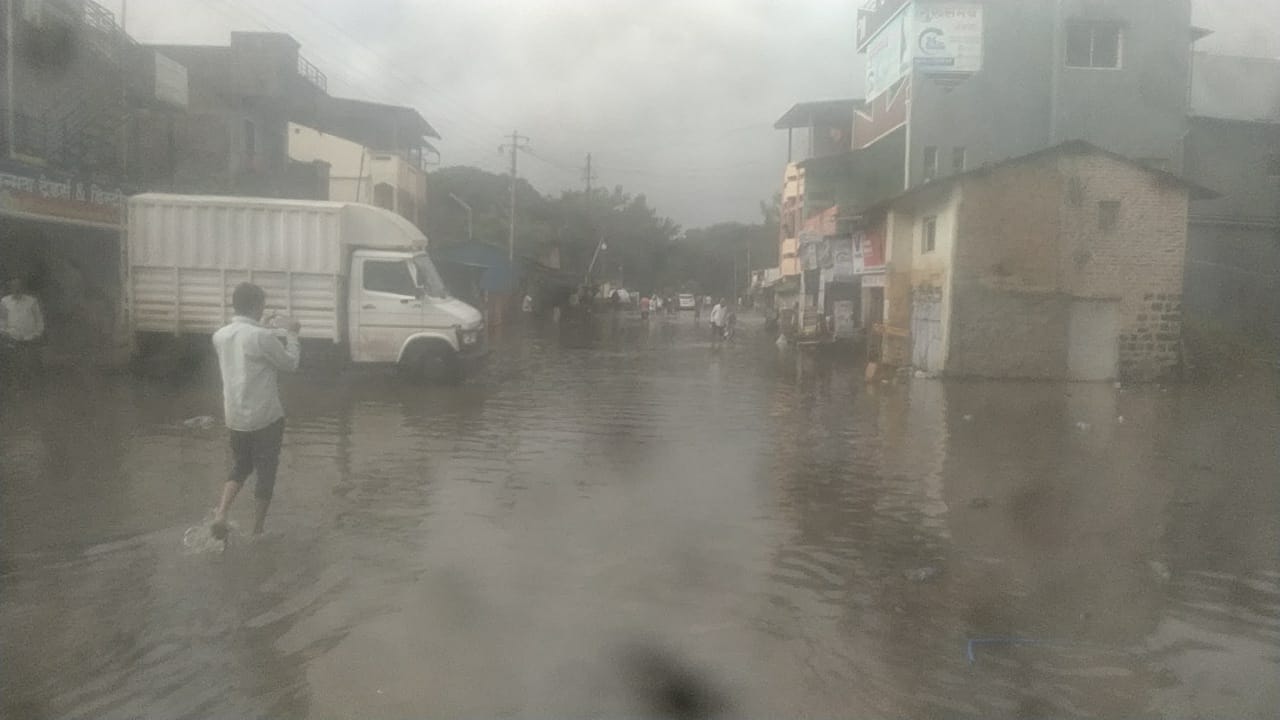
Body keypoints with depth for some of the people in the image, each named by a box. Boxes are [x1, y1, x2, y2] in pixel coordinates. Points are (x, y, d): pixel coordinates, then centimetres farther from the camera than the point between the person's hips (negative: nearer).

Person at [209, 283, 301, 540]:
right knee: (266, 472, 9)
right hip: (265, 417, -6)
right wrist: (292, 334, 6)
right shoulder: (263, 337, -18)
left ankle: (221, 513, 1)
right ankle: (257, 529, 15)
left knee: (240, 467, 22)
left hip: (235, 418, 6)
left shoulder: (220, 336, 2)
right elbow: (290, 363, -6)